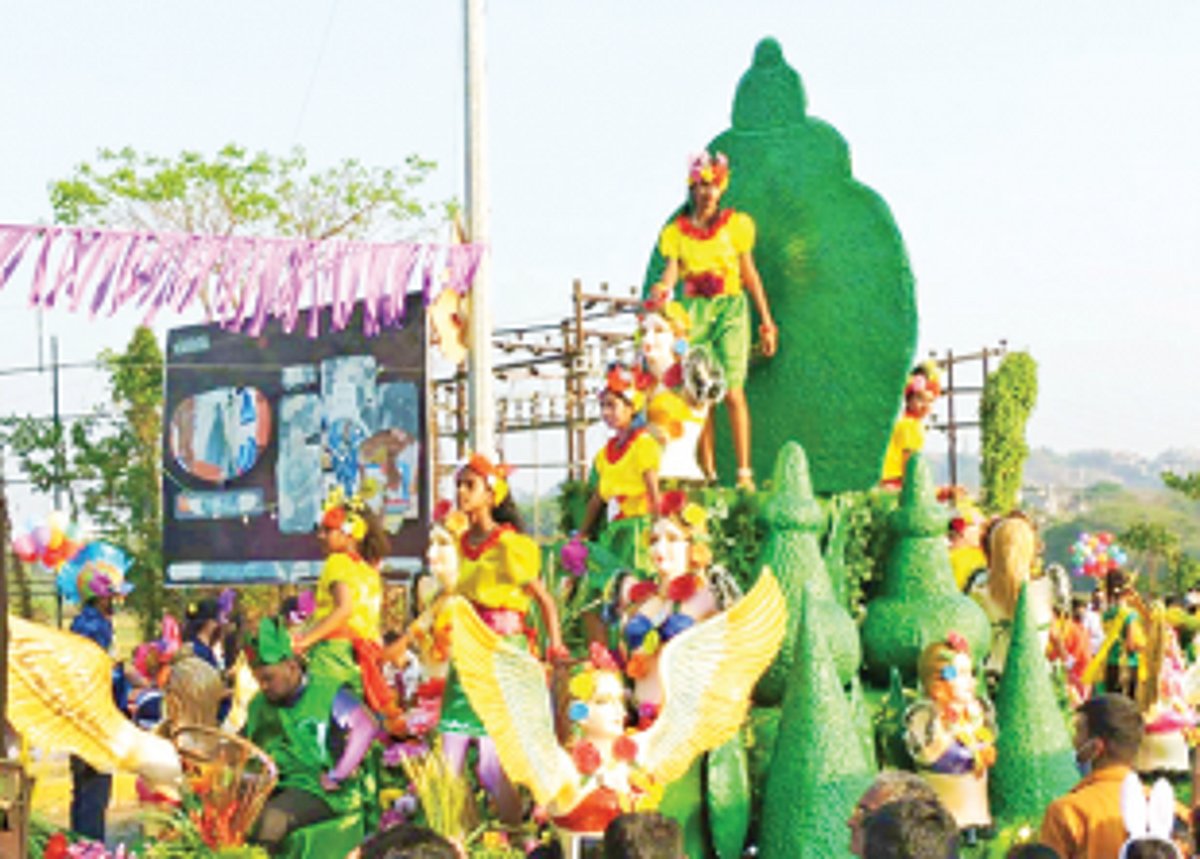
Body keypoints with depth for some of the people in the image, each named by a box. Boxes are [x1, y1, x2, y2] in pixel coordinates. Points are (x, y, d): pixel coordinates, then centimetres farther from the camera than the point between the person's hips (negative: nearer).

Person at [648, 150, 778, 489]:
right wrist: (662, 289, -27)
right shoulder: (676, 231, 8)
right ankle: (708, 473, 2)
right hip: (694, 311, 2)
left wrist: (766, 321, 8)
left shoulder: (735, 224, 6)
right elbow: (672, 271, -2)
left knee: (733, 391, -11)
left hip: (730, 309, -2)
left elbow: (750, 274, 9)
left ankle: (744, 472, -12)